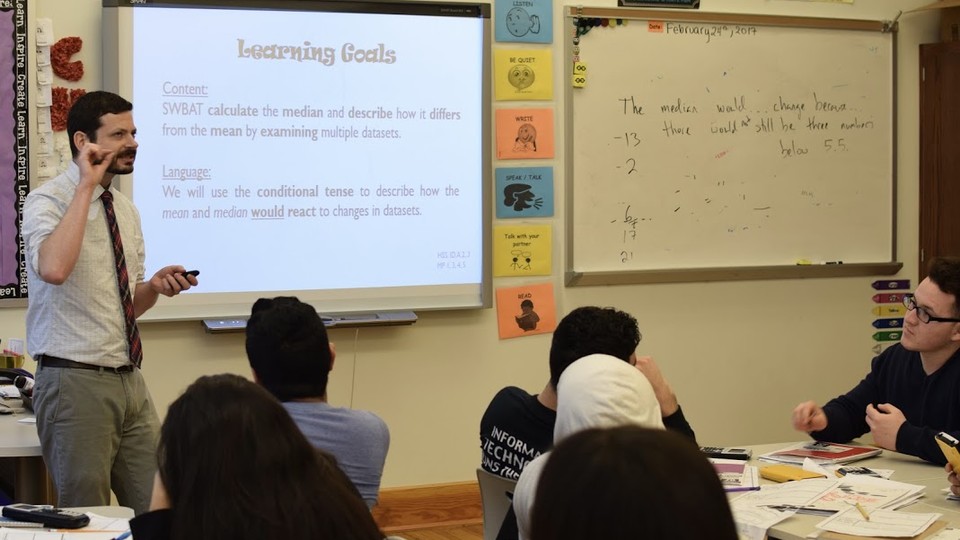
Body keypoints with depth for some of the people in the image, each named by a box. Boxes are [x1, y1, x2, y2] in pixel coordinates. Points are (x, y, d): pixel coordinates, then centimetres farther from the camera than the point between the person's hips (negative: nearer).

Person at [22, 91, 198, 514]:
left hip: (129, 381, 7)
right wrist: (87, 186, -24)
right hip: (74, 382, -7)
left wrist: (155, 286, -2)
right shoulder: (47, 201, -10)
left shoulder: (126, 210, 13)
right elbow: (53, 270, -32)